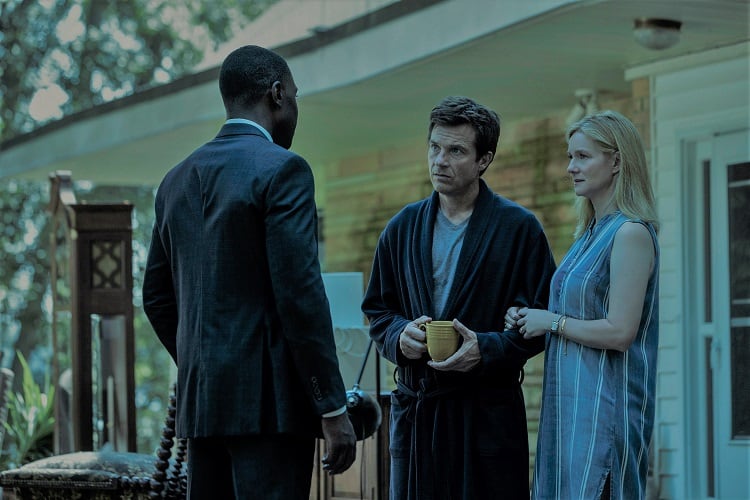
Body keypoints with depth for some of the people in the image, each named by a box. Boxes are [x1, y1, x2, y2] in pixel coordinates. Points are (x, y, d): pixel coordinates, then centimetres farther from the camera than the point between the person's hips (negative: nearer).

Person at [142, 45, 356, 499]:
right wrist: (333, 408, -13)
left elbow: (157, 298, 18)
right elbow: (300, 293, -15)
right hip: (269, 401, -7)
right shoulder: (282, 169, -9)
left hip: (201, 399, 7)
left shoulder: (177, 180, 14)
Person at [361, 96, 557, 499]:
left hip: (487, 412, -3)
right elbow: (377, 311, 17)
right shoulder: (404, 227, 13)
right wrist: (400, 336, -5)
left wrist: (487, 349, -15)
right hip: (414, 408, 3)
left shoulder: (518, 228, 1)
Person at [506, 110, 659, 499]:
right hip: (570, 402, 9)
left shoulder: (631, 233, -13)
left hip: (605, 404, -9)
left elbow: (619, 332, -19)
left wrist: (551, 321, -10)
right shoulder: (591, 233, 15)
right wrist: (528, 320, 5)